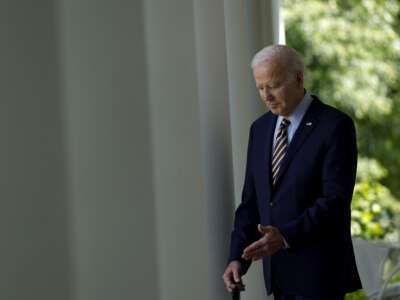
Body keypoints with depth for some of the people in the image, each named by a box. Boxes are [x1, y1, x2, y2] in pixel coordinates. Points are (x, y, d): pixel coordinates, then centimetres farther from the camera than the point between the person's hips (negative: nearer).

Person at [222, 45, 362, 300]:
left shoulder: (335, 126, -10)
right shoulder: (260, 128, 11)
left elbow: (336, 200, -17)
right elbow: (252, 200, 12)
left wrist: (285, 237, -27)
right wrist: (238, 258, 1)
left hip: (320, 273, -6)